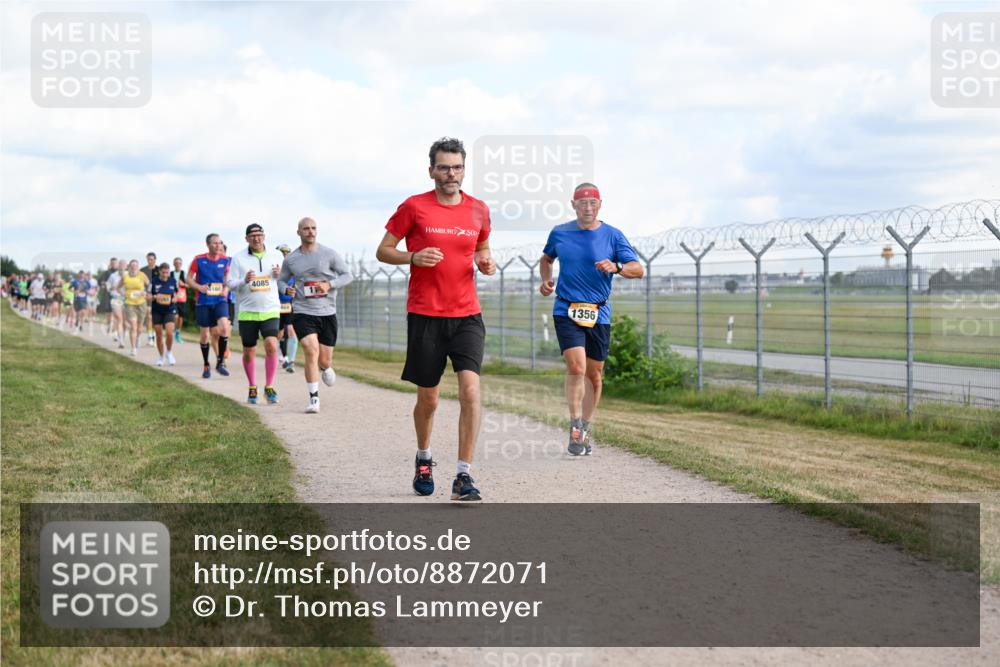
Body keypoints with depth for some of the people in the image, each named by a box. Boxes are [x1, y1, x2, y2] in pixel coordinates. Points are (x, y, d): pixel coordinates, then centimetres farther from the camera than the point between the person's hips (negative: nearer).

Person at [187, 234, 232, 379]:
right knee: (205, 335, 5)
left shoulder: (225, 260, 1)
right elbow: (189, 279, 2)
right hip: (203, 302, -1)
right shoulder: (198, 260, -5)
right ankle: (206, 366, 24)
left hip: (220, 300, 1)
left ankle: (220, 362, -7)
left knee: (224, 328, -21)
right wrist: (199, 287, -16)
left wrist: (226, 289, -5)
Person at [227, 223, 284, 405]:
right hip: (247, 311, 0)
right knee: (249, 352, 7)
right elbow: (231, 285, 2)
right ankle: (252, 388, 27)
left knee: (271, 346, -20)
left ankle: (269, 387, -8)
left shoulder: (276, 255, 5)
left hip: (270, 310, 0)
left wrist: (280, 274, -8)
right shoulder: (238, 258, 1)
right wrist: (244, 281, -19)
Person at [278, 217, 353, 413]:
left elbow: (347, 275, 2)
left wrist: (329, 284, -16)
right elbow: (281, 280, 16)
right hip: (302, 312, -1)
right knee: (312, 351, -21)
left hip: (327, 313, 1)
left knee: (325, 360, 6)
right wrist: (287, 289, -7)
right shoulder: (290, 259, 4)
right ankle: (314, 398, -12)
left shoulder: (329, 254, -1)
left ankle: (325, 368, 47)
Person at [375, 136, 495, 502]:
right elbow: (383, 251, 3)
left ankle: (463, 476, -13)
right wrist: (414, 257, -15)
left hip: (467, 314, 2)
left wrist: (487, 262, 0)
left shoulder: (479, 210, 7)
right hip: (425, 315, -2)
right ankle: (423, 459, 37)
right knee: (428, 398, 8)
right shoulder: (413, 207, -2)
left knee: (470, 388, -16)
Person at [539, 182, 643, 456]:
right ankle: (575, 429, -10)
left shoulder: (613, 236, 0)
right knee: (576, 366, -18)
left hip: (599, 314, 1)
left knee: (593, 373, 8)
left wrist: (616, 267, -26)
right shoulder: (559, 233, 5)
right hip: (566, 311, -1)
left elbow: (638, 269, -6)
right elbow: (546, 258, 25)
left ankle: (585, 429, 24)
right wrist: (546, 279, 4)